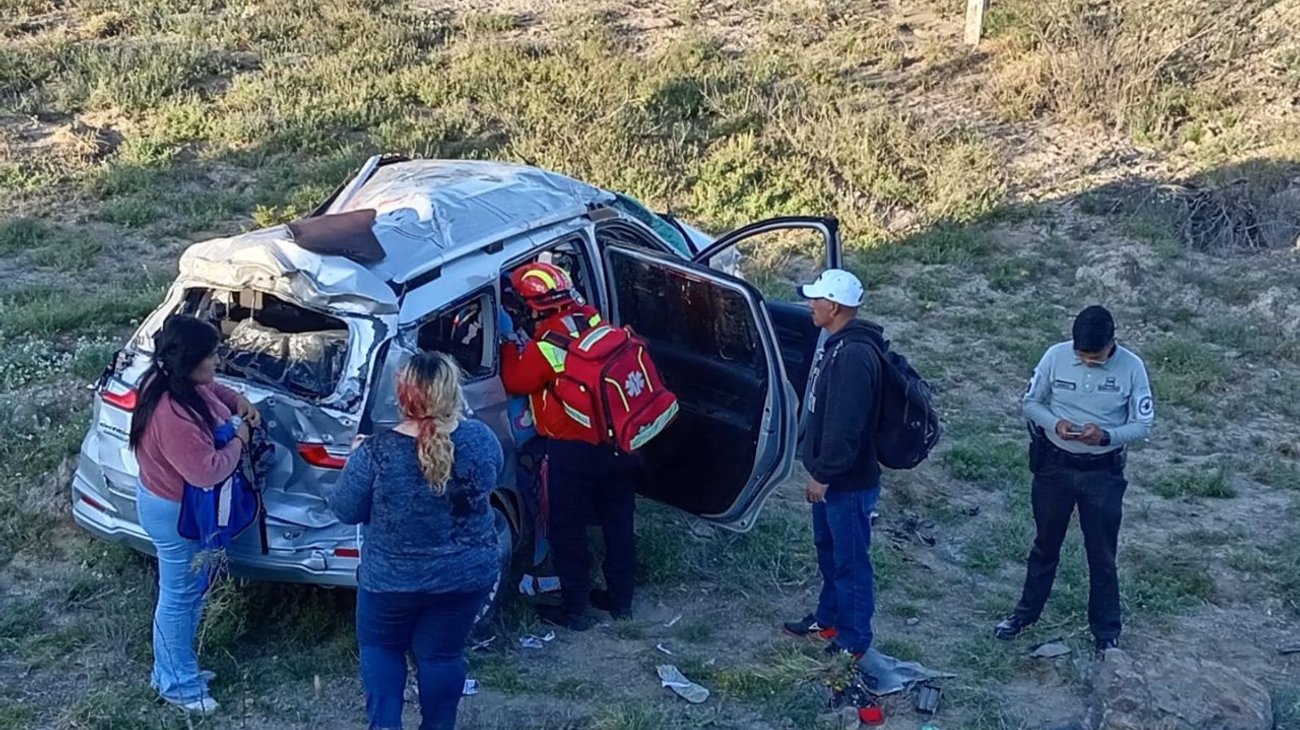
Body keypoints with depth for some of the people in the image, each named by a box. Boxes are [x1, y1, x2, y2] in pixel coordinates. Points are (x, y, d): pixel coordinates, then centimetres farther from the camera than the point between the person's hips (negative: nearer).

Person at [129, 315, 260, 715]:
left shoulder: (177, 383, -5)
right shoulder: (173, 415, -36)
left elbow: (210, 388, 20)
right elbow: (208, 471, -32)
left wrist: (237, 400, 2)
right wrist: (239, 440, -17)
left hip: (184, 504, 10)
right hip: (177, 512, -10)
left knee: (191, 590, 23)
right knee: (180, 596, 8)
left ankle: (172, 669, 40)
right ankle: (177, 684, 25)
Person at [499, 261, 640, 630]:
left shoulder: (548, 344, -20)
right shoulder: (593, 321, 0)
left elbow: (516, 382, -6)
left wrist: (509, 341, 2)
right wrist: (526, 344, 17)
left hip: (573, 450, -7)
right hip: (616, 442, 7)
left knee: (568, 531, 7)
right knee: (618, 521, 17)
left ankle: (575, 608, 13)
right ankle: (620, 598, 29)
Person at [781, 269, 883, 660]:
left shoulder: (854, 354, -26)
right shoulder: (837, 345, 9)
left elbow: (845, 425, -27)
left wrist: (824, 475, -21)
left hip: (849, 482, -11)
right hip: (831, 476, 11)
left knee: (850, 560, 1)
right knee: (829, 551, 23)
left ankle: (852, 641, 12)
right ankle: (827, 619, 39)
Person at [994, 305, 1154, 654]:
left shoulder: (1131, 367, -14)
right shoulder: (1055, 356, -12)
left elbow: (1143, 424, -9)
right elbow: (1030, 402, -2)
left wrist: (1106, 436, -27)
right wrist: (1055, 424, -22)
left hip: (1103, 473, -1)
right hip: (1054, 466, 1)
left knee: (1102, 554, 9)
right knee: (1046, 544, 18)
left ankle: (1106, 628, 25)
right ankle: (1027, 610, 36)